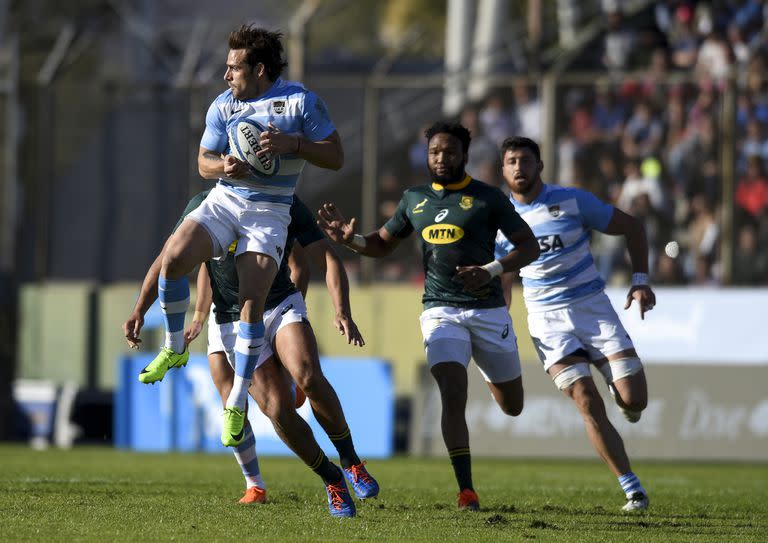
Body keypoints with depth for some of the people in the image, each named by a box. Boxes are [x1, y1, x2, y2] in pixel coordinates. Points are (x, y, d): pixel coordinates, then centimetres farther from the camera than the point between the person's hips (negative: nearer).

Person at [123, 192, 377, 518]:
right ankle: (332, 480, 3)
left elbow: (327, 259, -6)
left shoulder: (288, 206, -3)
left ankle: (350, 461, -12)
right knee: (279, 410, -14)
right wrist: (139, 310, -7)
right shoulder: (204, 206, -4)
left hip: (283, 305, 0)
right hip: (233, 319, 0)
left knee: (308, 378, -28)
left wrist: (342, 312, -22)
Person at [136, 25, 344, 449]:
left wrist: (293, 144, -21)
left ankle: (237, 402, -6)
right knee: (173, 257, -23)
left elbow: (336, 157, -5)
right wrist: (224, 166, -13)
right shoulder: (223, 105, 5)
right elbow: (204, 161, 11)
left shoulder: (301, 102, -6)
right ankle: (174, 348, -1)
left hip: (269, 212, -3)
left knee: (252, 301, -16)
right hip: (223, 201, 3)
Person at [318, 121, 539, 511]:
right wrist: (349, 238, 0)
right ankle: (466, 491, -19)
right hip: (440, 310, 1)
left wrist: (492, 270, -19)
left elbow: (529, 246, -2)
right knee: (452, 395, -20)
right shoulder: (414, 199, 10)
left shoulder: (487, 198, -2)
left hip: (488, 309, -1)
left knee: (513, 407, 11)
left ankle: (490, 374, 50)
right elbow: (382, 244, 21)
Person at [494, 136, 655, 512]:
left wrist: (640, 281, -5)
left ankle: (620, 394, 30)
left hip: (593, 308, -1)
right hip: (548, 319, 1)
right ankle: (631, 487, -9)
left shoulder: (572, 200, -5)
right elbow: (502, 282, 15)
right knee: (587, 402, -17)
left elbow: (631, 227, 4)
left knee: (633, 401, -10)